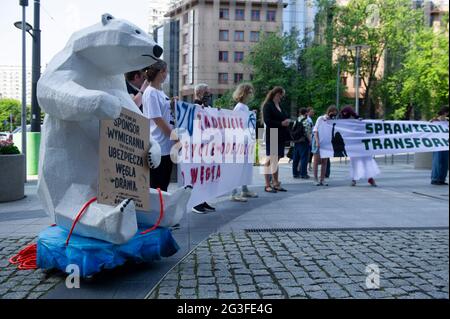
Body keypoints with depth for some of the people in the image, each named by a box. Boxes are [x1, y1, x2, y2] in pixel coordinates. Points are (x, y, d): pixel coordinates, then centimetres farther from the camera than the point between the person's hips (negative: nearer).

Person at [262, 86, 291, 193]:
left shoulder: (280, 106, 17)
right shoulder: (267, 105, -6)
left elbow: (283, 118, 24)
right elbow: (267, 121, -15)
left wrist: (287, 121, 3)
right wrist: (281, 123, -18)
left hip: (280, 136, 8)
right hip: (271, 136, -8)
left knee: (276, 160, 11)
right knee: (270, 160, -4)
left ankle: (276, 183, 17)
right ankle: (267, 185, 2)